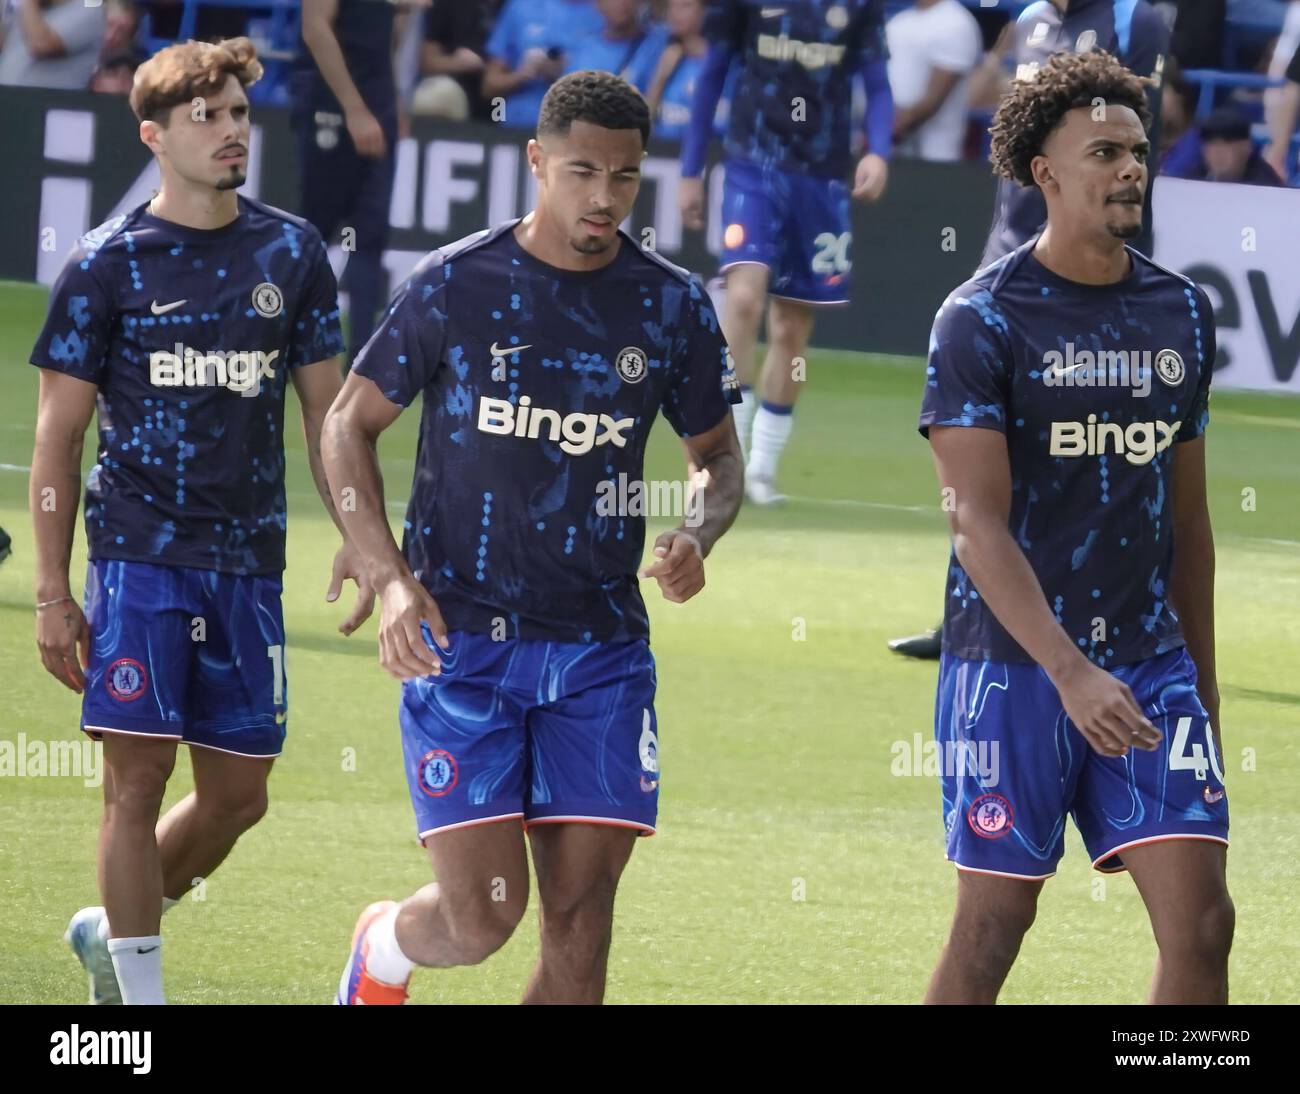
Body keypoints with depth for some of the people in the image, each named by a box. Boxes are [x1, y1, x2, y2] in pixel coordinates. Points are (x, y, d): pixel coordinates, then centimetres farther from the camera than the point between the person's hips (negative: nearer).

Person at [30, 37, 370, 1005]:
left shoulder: (292, 253, 7)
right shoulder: (109, 263, -2)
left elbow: (328, 409, 14)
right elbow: (59, 435, 0)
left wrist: (357, 538, 3)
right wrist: (53, 592, -5)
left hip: (249, 562, 4)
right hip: (140, 553, -4)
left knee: (239, 794, 7)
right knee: (139, 776, -8)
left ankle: (110, 929, 30)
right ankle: (140, 994, -1)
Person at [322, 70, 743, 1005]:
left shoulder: (673, 306, 3)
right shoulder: (456, 285, -5)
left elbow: (718, 456, 16)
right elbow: (350, 425, 4)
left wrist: (696, 537, -7)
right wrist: (393, 578, -10)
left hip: (601, 649, 3)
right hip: (459, 639, -3)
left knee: (581, 919, -4)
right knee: (482, 915, -9)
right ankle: (384, 948, 26)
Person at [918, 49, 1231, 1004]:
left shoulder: (1184, 314, 9)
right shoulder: (982, 318, -8)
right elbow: (979, 521, -14)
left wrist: (1202, 681, 18)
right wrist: (1070, 673, -24)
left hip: (1151, 665, 4)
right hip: (1012, 667, -4)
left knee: (1201, 919, -6)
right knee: (992, 929, 1)